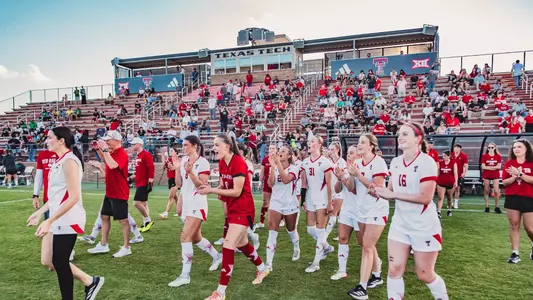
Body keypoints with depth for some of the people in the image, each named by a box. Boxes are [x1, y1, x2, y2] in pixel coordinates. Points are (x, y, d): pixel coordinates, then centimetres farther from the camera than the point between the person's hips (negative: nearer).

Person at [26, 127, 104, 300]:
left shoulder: (69, 161, -17)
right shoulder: (60, 161, 12)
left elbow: (74, 197, -23)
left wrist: (49, 221, -24)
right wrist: (40, 212, 21)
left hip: (67, 221, -10)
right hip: (59, 219, 10)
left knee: (60, 263, 2)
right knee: (51, 261, 14)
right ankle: (91, 282, 25)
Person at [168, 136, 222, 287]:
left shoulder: (202, 162, -12)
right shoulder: (183, 160, 8)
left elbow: (203, 186, -17)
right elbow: (179, 184, 8)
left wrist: (190, 172, -27)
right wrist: (177, 169, -5)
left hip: (197, 204, -8)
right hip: (187, 203, 8)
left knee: (185, 237, -15)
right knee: (196, 237, 17)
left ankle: (185, 276, -9)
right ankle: (217, 256, 38)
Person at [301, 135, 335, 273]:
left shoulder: (325, 162, -10)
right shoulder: (305, 162, 8)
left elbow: (329, 185, -9)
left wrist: (330, 203, -10)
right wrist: (303, 199, 10)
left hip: (322, 199, -6)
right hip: (310, 199, 6)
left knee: (320, 230, -2)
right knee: (310, 229, 11)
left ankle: (316, 262, 7)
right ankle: (327, 247, 36)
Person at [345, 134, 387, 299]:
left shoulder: (378, 162, -15)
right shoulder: (357, 163, 3)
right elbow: (354, 190, 7)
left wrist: (359, 175, -25)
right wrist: (349, 176, -10)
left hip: (377, 210, -7)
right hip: (362, 209, 7)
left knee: (367, 247, -8)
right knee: (368, 245, 17)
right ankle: (376, 276, 36)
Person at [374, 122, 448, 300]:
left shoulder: (426, 162, -17)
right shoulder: (395, 162, 3)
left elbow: (425, 197, -24)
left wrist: (392, 194, -22)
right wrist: (380, 192, -10)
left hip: (424, 226, -5)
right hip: (400, 224, 6)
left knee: (425, 275, 10)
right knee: (394, 269, 4)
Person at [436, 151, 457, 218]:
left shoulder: (453, 163, -2)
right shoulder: (440, 163, 2)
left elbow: (455, 173, -5)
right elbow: (438, 173, 7)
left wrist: (456, 182, -14)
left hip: (450, 183, 0)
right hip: (441, 183, 0)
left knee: (450, 197, 14)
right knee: (440, 198, -7)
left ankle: (449, 210, 33)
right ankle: (438, 212, -11)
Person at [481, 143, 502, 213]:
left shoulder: (498, 156, 1)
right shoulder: (484, 156, 0)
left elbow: (499, 166, -8)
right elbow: (483, 167, -8)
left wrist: (488, 167, -12)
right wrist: (494, 167, -10)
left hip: (496, 176, 0)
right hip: (486, 176, 0)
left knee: (496, 191, -5)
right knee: (486, 191, 5)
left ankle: (497, 207, 6)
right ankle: (487, 207, 13)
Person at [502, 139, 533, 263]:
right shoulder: (509, 164, 3)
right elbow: (505, 182, -1)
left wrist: (520, 174, -21)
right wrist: (515, 176, -17)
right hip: (512, 198, 2)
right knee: (514, 225, 3)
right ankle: (515, 253, 11)